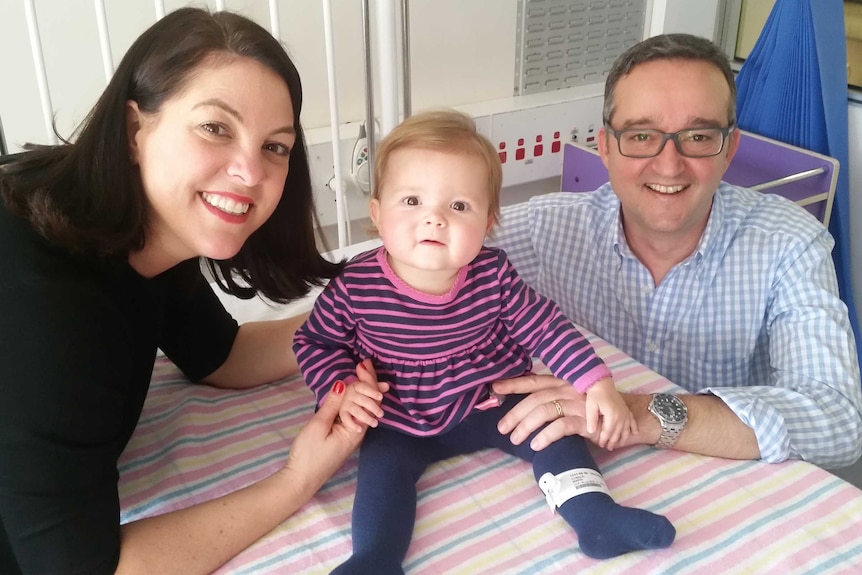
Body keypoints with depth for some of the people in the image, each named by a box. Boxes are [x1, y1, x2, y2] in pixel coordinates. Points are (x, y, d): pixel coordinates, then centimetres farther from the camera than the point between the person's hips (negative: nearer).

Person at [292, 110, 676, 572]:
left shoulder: (494, 276, -17)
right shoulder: (355, 287, -20)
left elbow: (547, 327, -8)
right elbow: (314, 341, -3)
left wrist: (597, 383, -16)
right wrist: (341, 388, -19)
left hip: (492, 404, 2)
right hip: (400, 424, -1)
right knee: (381, 465, -24)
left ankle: (595, 516, -5)